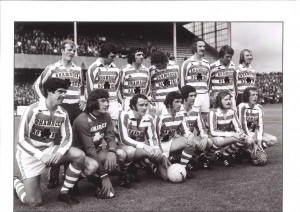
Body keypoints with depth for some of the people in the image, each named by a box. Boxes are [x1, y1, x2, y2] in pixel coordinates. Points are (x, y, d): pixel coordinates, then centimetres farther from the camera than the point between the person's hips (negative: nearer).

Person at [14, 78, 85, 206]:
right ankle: (15, 182, 24)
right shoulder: (33, 110, -19)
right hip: (29, 154, -5)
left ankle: (64, 193, -4)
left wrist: (59, 153, -23)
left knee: (79, 155, -19)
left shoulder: (63, 114, -2)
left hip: (48, 151, 5)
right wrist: (41, 156, -29)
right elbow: (22, 139, -19)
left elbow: (67, 138, -2)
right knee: (35, 202, -9)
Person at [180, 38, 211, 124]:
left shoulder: (206, 63, 15)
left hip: (205, 95, 5)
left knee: (205, 117, 6)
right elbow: (182, 81, 0)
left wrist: (209, 94, 14)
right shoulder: (187, 63, -1)